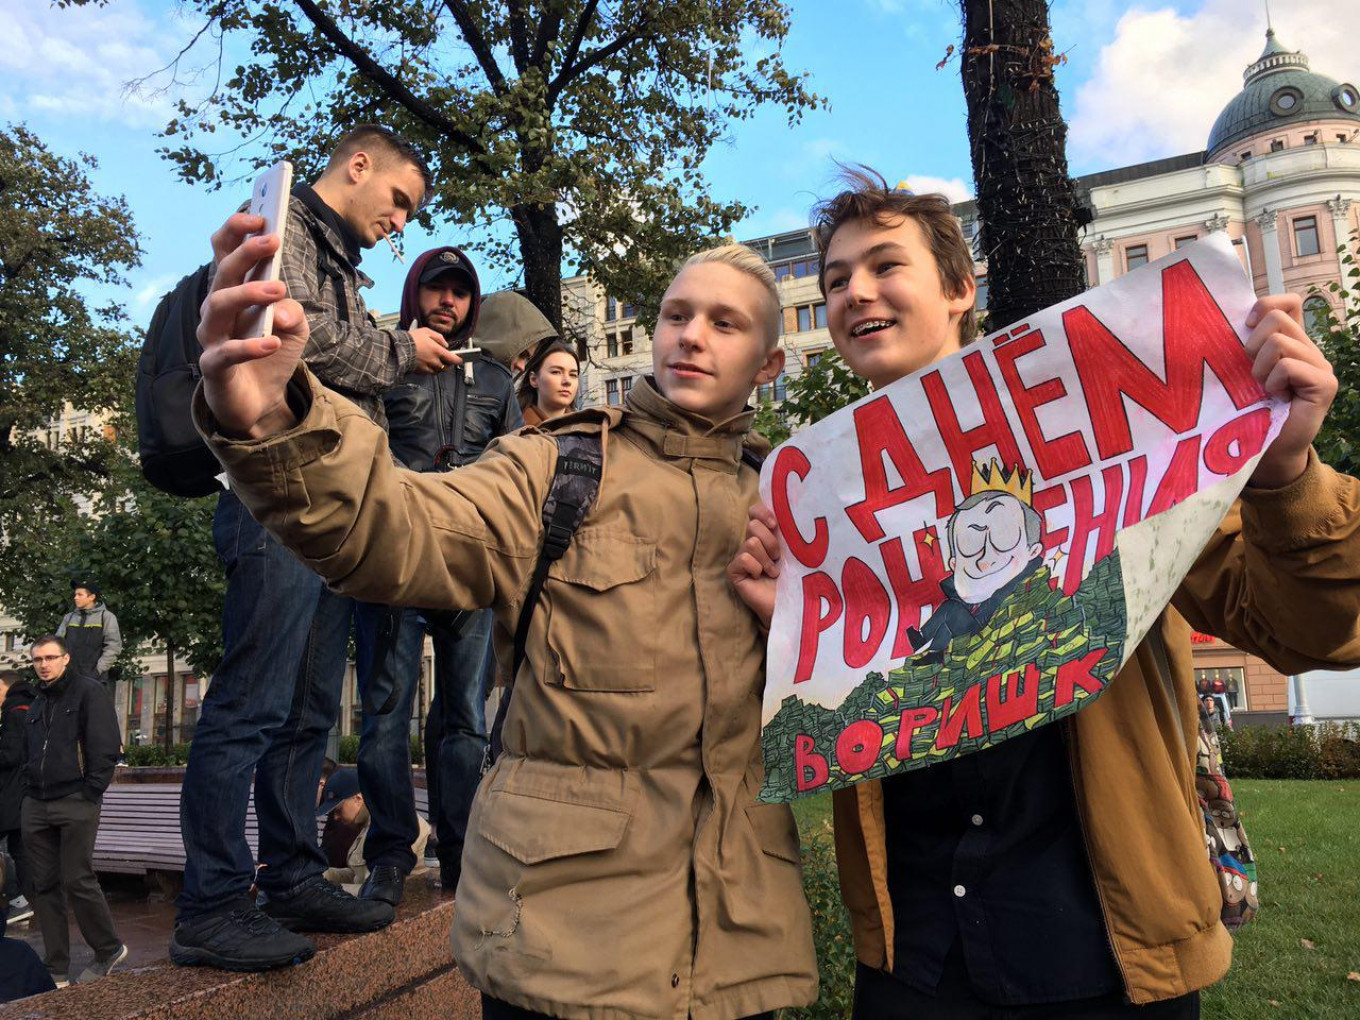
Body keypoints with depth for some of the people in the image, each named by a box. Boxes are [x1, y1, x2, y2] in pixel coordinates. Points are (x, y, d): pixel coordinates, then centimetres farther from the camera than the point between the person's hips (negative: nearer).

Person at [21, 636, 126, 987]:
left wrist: (91, 791, -14)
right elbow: (28, 755, 24)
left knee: (78, 882, -6)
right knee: (44, 886, 8)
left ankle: (110, 950, 12)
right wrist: (28, 791, 11)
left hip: (76, 803, -7)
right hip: (36, 806, 7)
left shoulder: (88, 691, -4)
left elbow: (105, 747, -11)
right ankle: (55, 968, 16)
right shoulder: (37, 704, 18)